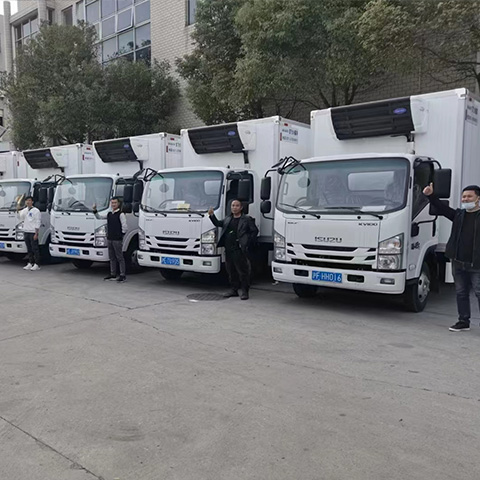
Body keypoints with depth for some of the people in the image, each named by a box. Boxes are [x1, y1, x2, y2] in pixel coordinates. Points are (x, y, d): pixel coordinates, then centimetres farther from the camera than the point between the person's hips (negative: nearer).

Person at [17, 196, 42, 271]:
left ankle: (37, 264, 0)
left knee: (35, 249, -4)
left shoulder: (36, 211, -7)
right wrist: (18, 211, 1)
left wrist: (36, 234, -15)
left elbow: (38, 223, -10)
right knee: (29, 249, 11)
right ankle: (30, 263, 18)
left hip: (33, 233, -7)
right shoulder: (24, 210, 14)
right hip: (26, 232, 7)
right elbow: (20, 218, 15)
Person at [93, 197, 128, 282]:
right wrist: (95, 211, 11)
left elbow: (124, 227, -12)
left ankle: (123, 275, 1)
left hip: (117, 239, -7)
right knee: (112, 258, 12)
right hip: (109, 239, 7)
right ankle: (113, 274, 21)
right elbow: (99, 217, 23)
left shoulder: (121, 214, -9)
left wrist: (122, 235, -7)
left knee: (120, 257, -4)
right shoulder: (109, 214, 12)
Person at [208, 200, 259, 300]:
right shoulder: (228, 219, 16)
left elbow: (255, 231, -3)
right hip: (228, 250, 6)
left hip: (239, 250, -6)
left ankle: (245, 291, 7)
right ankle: (234, 290, 24)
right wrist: (212, 215, 8)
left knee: (242, 271, -2)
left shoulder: (247, 219, -1)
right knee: (231, 271, 12)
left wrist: (248, 244, -6)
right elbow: (218, 223, 24)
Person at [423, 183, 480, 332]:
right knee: (461, 293, 12)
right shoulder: (459, 214, 11)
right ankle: (464, 321, 23)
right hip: (458, 263, 5)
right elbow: (443, 209, 7)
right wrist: (431, 196, -4)